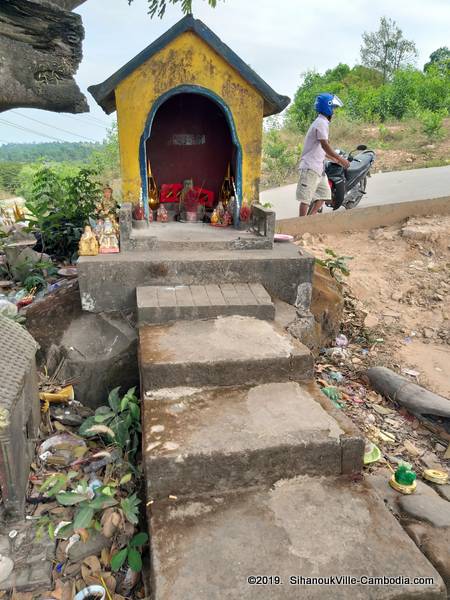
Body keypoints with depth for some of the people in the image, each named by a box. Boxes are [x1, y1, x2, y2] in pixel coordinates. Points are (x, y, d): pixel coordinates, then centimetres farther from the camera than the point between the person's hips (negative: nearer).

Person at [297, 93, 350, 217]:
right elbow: (325, 145, -19)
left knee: (324, 194, 11)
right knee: (306, 198, -8)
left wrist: (336, 160, 23)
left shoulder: (321, 122, 22)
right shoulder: (321, 123, -10)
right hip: (310, 167, -10)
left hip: (319, 167, 10)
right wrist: (340, 159, -16)